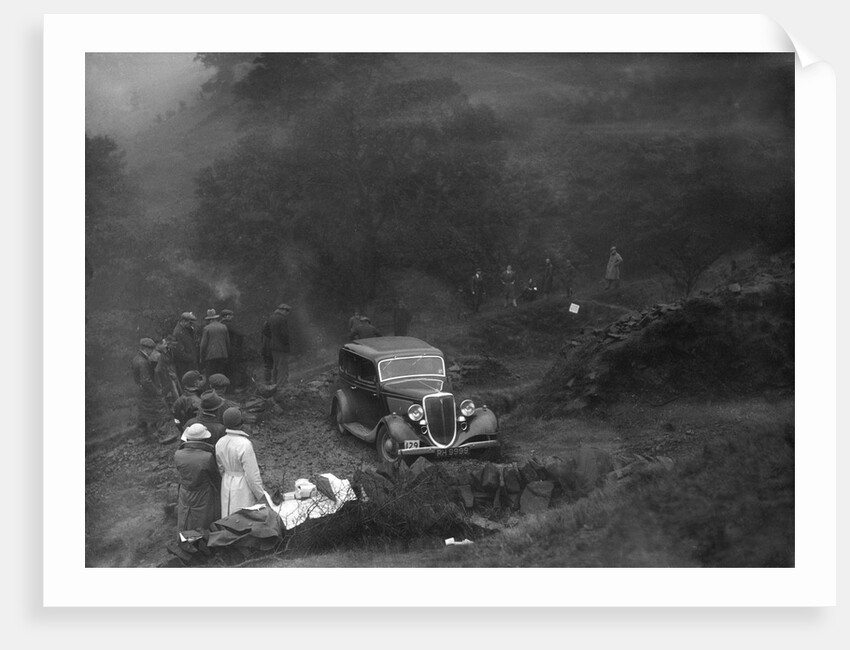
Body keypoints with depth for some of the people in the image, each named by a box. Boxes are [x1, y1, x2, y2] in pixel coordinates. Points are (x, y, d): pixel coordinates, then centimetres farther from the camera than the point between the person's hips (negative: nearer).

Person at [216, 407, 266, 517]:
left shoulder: (220, 443, -4)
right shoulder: (245, 445, -25)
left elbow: (221, 470, 8)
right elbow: (252, 475, -20)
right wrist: (262, 497, -9)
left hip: (227, 489, 7)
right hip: (244, 490, -7)